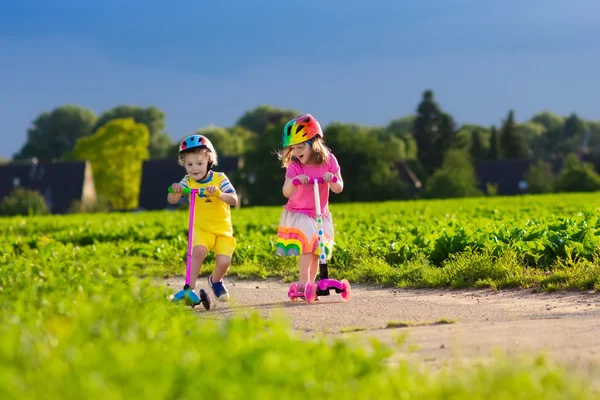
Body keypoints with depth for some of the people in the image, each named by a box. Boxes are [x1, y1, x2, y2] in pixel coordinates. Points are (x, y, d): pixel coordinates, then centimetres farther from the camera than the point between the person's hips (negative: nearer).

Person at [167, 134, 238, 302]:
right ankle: (190, 287, -22)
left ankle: (216, 281, 21)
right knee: (198, 250, -30)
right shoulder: (188, 181, -4)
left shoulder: (219, 179, -10)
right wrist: (175, 191, -35)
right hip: (201, 227, 0)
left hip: (223, 229, 0)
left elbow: (234, 200, -21)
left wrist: (219, 194, -41)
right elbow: (172, 200, -12)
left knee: (224, 261, -14)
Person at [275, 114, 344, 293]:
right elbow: (286, 192, -23)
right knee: (307, 246, -21)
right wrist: (293, 181, -44)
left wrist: (331, 179, -29)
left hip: (320, 215, 3)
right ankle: (303, 282, -19)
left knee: (316, 254, 3)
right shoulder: (294, 166, -12)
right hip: (298, 214, -3)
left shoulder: (328, 161, -7)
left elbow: (338, 188, -7)